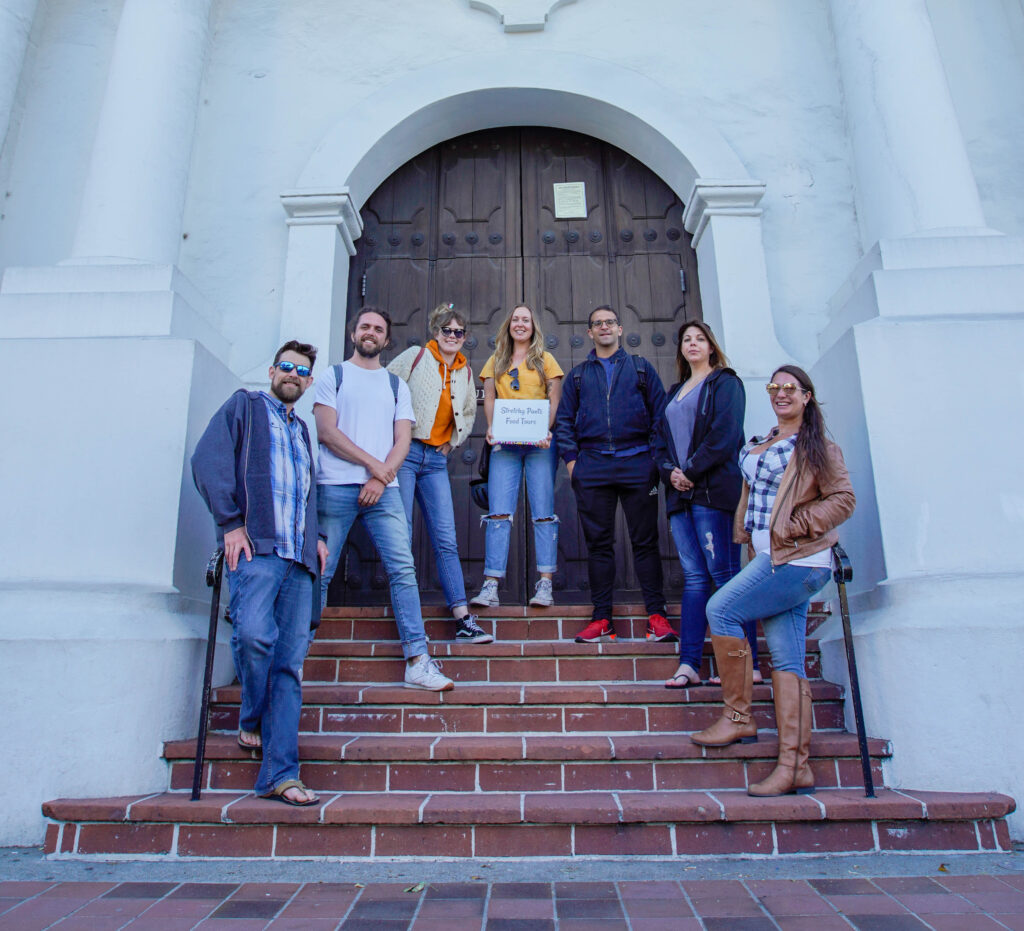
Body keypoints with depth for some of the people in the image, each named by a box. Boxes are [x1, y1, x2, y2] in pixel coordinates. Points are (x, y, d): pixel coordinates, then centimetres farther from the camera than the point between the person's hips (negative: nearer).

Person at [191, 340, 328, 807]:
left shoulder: (301, 429, 30)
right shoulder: (244, 406, 13)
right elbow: (207, 460, -1)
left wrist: (316, 536, 13)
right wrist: (231, 523, -10)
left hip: (299, 556, 5)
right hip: (255, 544, -5)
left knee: (291, 661, -4)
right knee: (254, 634, -23)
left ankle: (279, 773, -4)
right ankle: (251, 719, 8)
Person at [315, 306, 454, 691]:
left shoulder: (397, 385, 19)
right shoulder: (333, 375, 12)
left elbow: (403, 439, 9)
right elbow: (326, 430, -1)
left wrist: (380, 478, -8)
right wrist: (371, 463, -8)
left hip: (383, 489, 2)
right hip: (335, 486, -2)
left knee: (403, 569, -8)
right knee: (320, 572, 0)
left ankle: (417, 661, -7)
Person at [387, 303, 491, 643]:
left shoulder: (465, 371, 15)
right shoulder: (416, 356, 2)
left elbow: (469, 412, 29)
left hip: (436, 460, 4)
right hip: (403, 452, -4)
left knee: (446, 540, -1)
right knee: (401, 536, -5)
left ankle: (463, 619, -3)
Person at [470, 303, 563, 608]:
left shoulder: (545, 360, 12)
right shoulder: (496, 361, 19)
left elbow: (555, 399, 4)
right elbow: (489, 398, 11)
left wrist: (547, 430, -13)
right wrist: (491, 427, -8)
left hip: (540, 442, -1)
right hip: (505, 443, 2)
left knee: (543, 512, -3)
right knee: (498, 512, -7)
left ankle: (545, 584, 0)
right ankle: (490, 586, -8)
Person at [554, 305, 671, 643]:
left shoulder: (640, 367, 13)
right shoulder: (578, 374, 17)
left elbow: (661, 413, 9)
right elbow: (564, 420, 14)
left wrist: (659, 456, -1)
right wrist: (571, 459, 2)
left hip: (637, 463, -1)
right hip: (592, 467, 2)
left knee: (645, 541, -1)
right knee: (598, 543, 3)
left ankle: (656, 614, 5)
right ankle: (601, 618, 8)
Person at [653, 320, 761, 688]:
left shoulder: (725, 382, 4)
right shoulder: (675, 392, 24)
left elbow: (725, 434, -10)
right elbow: (660, 439, 19)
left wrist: (691, 471, -11)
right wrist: (670, 471, 0)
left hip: (713, 490, -6)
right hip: (680, 493, 6)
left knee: (725, 575, -8)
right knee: (694, 577, 3)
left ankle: (748, 665, -3)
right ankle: (688, 665, 2)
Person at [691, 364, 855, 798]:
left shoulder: (816, 446, -2)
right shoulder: (762, 444, 20)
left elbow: (843, 499, -7)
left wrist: (795, 526, -14)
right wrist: (748, 532, 14)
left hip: (798, 559, -7)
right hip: (772, 559, 8)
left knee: (721, 609, -14)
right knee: (786, 658, 3)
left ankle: (738, 717, -1)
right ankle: (794, 765, 4)